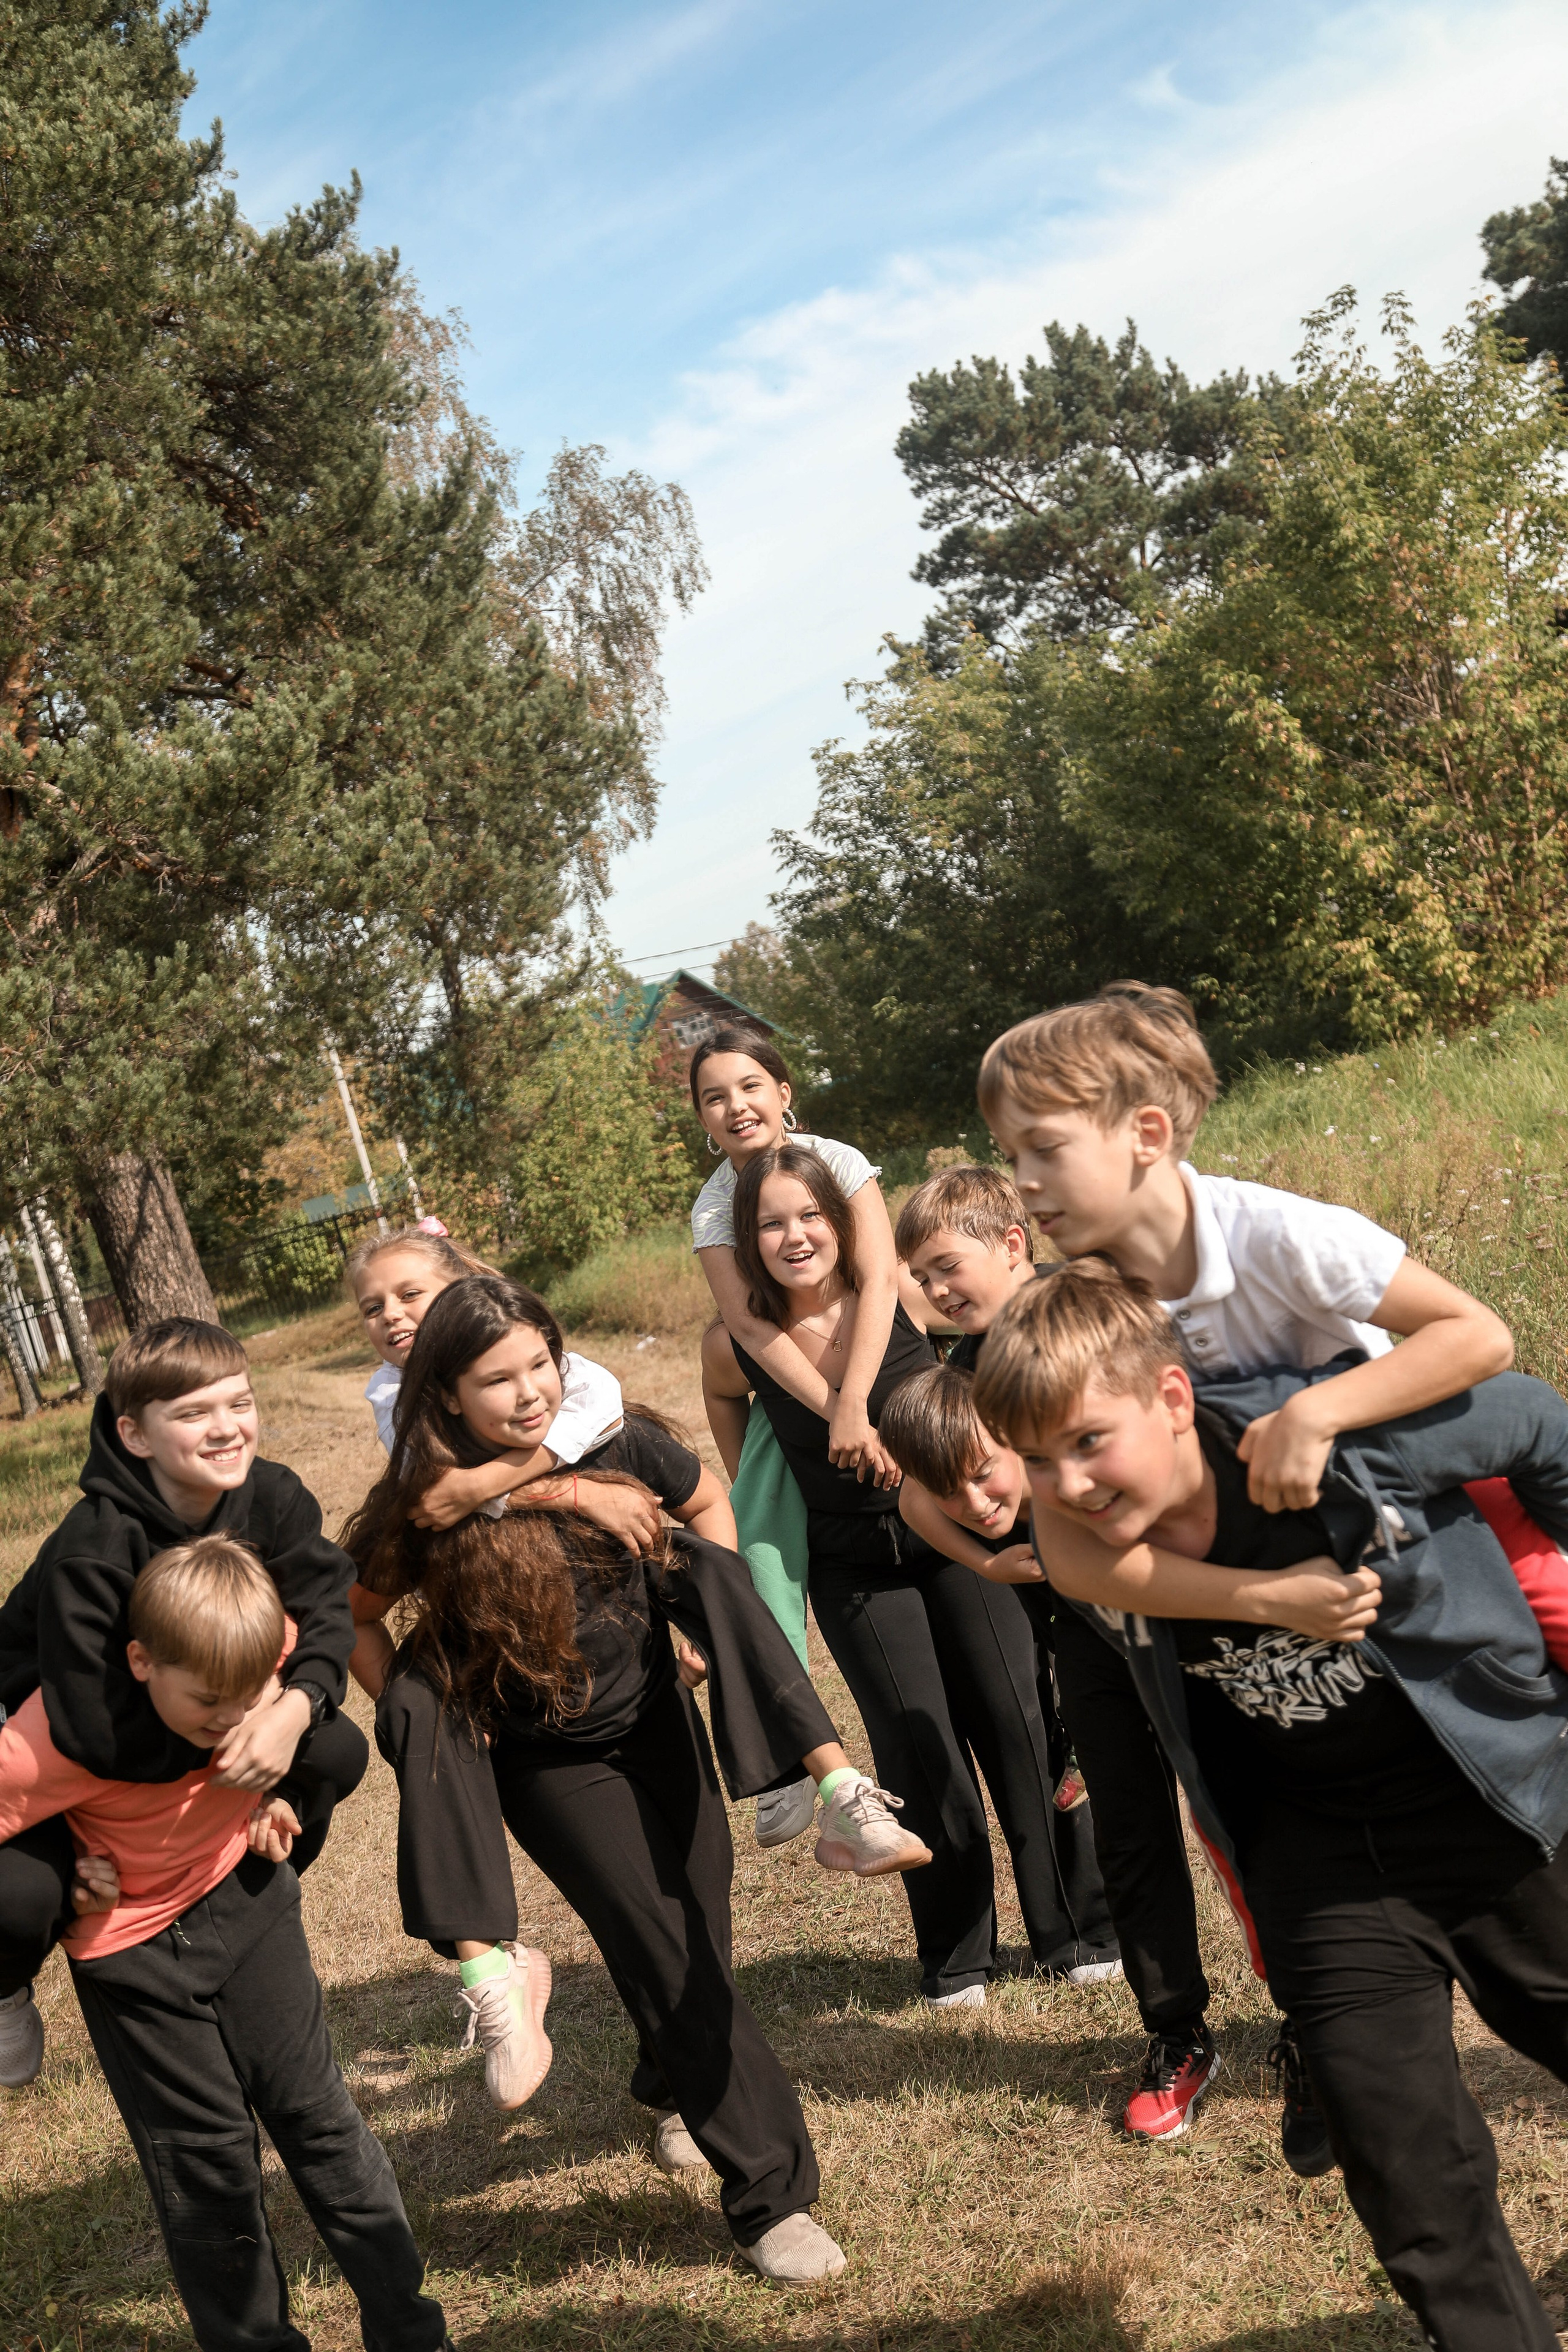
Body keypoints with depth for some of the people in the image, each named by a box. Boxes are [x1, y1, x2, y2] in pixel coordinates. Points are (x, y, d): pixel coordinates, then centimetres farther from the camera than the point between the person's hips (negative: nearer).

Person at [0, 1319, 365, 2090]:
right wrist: (231, 1736, -34)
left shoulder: (272, 1498, -19)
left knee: (338, 1752, -13)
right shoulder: (91, 1552, -36)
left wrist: (296, 1705, -39)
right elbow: (93, 1729, -39)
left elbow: (328, 1607, -20)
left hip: (205, 1713, 5)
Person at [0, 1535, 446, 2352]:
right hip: (132, 1943, -3)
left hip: (244, 1894, 3)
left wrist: (276, 1794, -7)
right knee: (203, 2154, 6)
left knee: (314, 2108, 8)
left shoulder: (271, 1649, -22)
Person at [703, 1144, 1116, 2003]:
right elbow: (725, 1400, 12)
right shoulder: (736, 1344, -13)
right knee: (917, 1747, 2)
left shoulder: (904, 1298, -17)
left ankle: (1070, 1931, 20)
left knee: (1016, 1722, 1)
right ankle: (955, 1955, 22)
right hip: (852, 1567, 1)